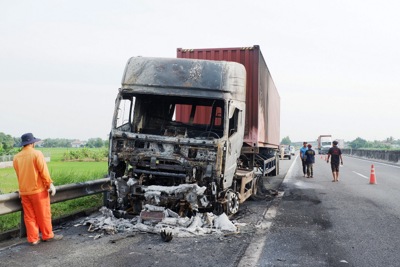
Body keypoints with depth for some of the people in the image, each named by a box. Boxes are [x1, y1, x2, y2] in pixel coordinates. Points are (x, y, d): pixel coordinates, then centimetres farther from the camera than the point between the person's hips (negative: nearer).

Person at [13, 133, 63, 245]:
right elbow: (44, 171, -14)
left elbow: (19, 175, 10)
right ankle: (47, 235, 17)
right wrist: (50, 184, -7)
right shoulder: (37, 154, -12)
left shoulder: (16, 157, 3)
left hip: (24, 192, 5)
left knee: (29, 216, 10)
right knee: (43, 215, 7)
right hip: (38, 190, -5)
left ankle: (33, 239, 14)